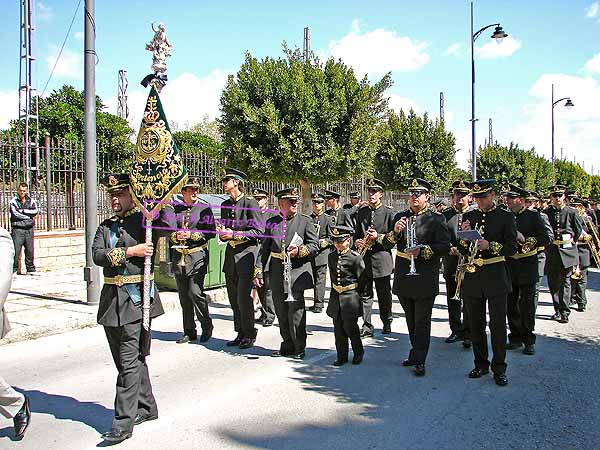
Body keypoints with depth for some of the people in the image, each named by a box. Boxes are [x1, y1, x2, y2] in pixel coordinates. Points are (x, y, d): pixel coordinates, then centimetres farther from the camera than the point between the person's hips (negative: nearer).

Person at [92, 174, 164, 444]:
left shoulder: (146, 220, -1)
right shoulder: (106, 226, 12)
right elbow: (97, 256, -3)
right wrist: (130, 252, -15)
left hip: (137, 298, -6)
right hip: (111, 299, 6)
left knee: (130, 362, -5)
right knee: (128, 359, 16)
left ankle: (123, 423, 3)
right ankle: (147, 408, 32)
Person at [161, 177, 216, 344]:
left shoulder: (204, 208, 3)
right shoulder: (173, 208, 11)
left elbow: (211, 232, -4)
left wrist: (192, 235, -15)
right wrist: (175, 236, -15)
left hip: (197, 256, -4)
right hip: (178, 256, 4)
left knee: (195, 292, -13)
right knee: (183, 297, 7)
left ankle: (207, 326, 7)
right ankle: (189, 332, 17)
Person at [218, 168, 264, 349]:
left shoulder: (250, 203, -9)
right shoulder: (225, 205, 13)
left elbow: (258, 231, -12)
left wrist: (234, 234, -16)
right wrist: (222, 232, -1)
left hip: (246, 253, -7)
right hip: (230, 253, 7)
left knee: (244, 297, -7)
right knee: (234, 298, 11)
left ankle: (249, 335, 8)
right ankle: (240, 334, 23)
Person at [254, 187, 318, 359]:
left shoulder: (305, 221, 2)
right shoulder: (271, 222, 9)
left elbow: (315, 245, 1)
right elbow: (264, 249, 10)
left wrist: (299, 251, -17)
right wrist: (258, 272, 4)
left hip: (297, 273, -3)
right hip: (277, 274, 3)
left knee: (296, 312, -4)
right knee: (282, 313, 11)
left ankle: (299, 348, 10)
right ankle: (287, 346, 25)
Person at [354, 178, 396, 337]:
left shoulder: (389, 213, -2)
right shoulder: (361, 212, 10)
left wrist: (378, 237, -17)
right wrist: (357, 241, -4)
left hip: (381, 259, -3)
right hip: (363, 259, 4)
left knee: (384, 294, 9)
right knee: (364, 294, 5)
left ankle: (387, 322, 28)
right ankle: (367, 326, 12)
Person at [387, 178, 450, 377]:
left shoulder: (437, 219, -3)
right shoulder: (400, 217, 10)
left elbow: (445, 246, -10)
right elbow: (388, 244, 6)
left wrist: (422, 250, -22)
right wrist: (395, 232, -13)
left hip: (425, 278, -5)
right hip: (403, 277, 5)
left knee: (422, 321, 2)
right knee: (411, 320, 17)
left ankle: (419, 360, 9)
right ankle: (416, 352, 32)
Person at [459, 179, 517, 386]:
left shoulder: (506, 217, -1)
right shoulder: (468, 216, 9)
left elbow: (512, 248, -6)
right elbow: (463, 251, 9)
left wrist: (490, 245, -21)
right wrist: (464, 236, -11)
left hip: (496, 278, -3)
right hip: (473, 276, 4)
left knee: (498, 324, 0)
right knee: (476, 324, 10)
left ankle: (499, 369, 12)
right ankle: (481, 365, 23)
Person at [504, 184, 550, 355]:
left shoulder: (534, 216, -2)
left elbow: (545, 239, -8)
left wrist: (524, 239, -19)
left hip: (527, 268, -4)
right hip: (509, 267, 4)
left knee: (527, 306, 1)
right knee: (511, 306, 8)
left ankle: (528, 341, 13)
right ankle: (515, 339, 20)